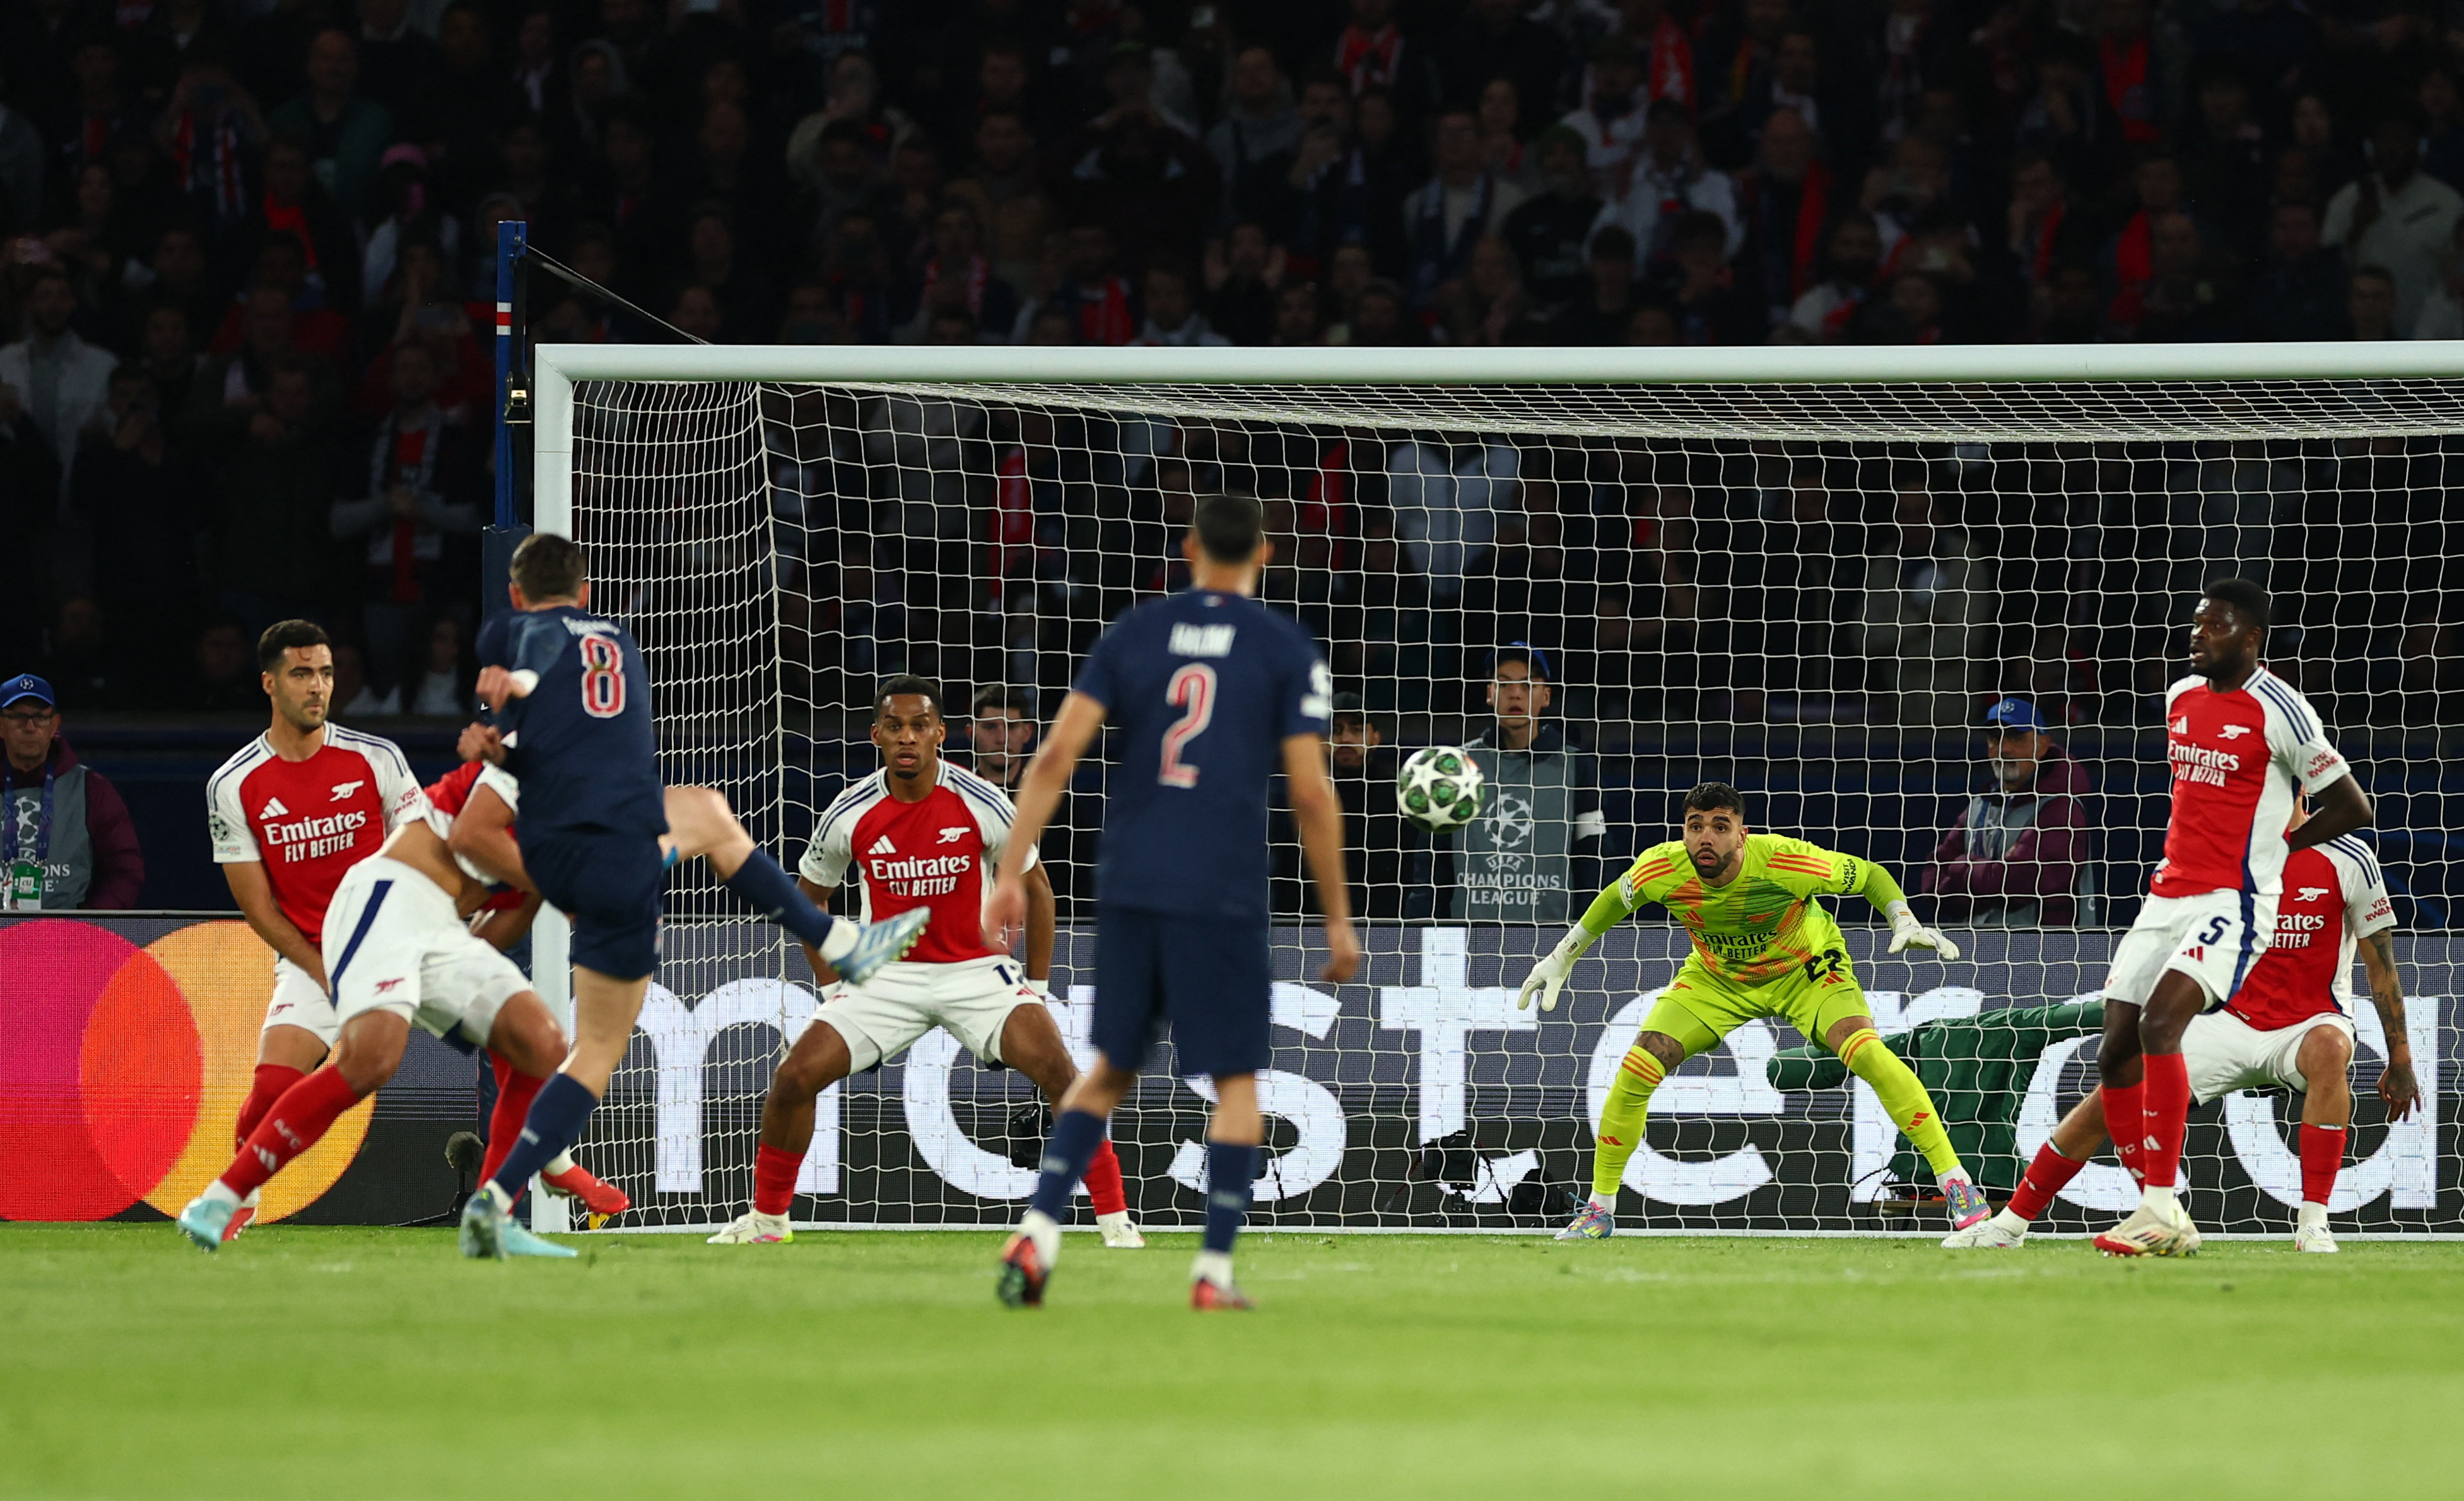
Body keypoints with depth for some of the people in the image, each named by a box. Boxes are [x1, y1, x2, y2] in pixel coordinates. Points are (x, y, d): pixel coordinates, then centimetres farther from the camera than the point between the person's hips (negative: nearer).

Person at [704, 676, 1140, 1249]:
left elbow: (1035, 886, 1)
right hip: (887, 975, 2)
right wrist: (832, 986, 5)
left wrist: (1038, 984, -2)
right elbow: (809, 897, 10)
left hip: (977, 969, -2)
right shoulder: (850, 815, -8)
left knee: (1056, 1068, -23)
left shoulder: (981, 803, -13)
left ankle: (1114, 1219, -14)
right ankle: (768, 1217, 10)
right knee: (795, 1077, -11)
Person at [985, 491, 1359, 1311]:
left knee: (1110, 1066, 16)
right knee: (1236, 1078, 7)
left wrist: (1011, 874, 0)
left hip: (1128, 886, 3)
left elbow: (1056, 756, -1)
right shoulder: (1288, 651, 0)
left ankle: (1039, 1230, 1)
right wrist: (1338, 919, 2)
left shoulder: (1132, 633, 8)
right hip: (1224, 896, -3)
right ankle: (1214, 1270, 1)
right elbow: (1311, 793, -5)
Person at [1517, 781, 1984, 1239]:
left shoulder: (1786, 860, -34)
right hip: (1716, 978, 3)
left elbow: (1869, 875, -16)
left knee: (1866, 1052, -28)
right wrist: (1563, 957, 6)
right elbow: (1617, 898, -1)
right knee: (1636, 1070, -13)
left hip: (1805, 971, -3)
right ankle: (1599, 1211, 6)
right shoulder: (1661, 869, -26)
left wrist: (1905, 922, -33)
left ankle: (1956, 1182, -21)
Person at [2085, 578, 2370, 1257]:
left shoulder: (2279, 710, -9)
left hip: (2232, 902, -8)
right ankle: (2164, 1221, 5)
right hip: (2168, 896, 8)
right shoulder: (2180, 698, 13)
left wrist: (2276, 846, 1)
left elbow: (2353, 807, -4)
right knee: (2116, 1053, -1)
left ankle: (2159, 1209, -27)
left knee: (2159, 1022, -27)